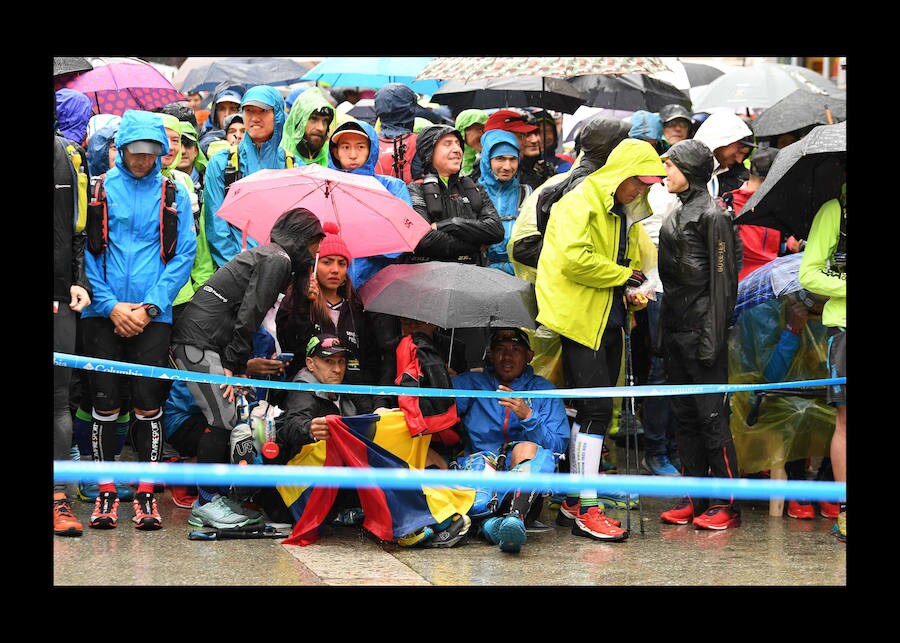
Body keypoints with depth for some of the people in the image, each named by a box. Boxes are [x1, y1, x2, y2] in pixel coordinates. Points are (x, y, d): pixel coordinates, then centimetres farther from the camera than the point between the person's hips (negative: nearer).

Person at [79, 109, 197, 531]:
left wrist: (150, 306, -7)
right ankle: (106, 491, 10)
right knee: (105, 402, 0)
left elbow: (184, 254, 3)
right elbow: (85, 250, 3)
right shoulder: (100, 188, 6)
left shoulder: (174, 193, 6)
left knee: (148, 403, -3)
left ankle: (145, 492, 5)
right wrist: (111, 305, -8)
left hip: (153, 316, 0)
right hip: (103, 314, 0)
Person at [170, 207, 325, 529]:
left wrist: (238, 364, 14)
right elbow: (249, 315, -15)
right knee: (225, 418, -11)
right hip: (198, 342, -10)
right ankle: (206, 503, -8)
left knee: (226, 417, 8)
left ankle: (217, 496, 10)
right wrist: (235, 365, -12)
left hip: (193, 339, 10)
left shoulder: (267, 254, 23)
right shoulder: (278, 259, -8)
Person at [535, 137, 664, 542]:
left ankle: (573, 500, 19)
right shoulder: (580, 203, -10)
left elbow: (634, 263, 29)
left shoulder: (625, 215, 18)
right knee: (596, 409, -14)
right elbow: (574, 258, -24)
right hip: (579, 322, -9)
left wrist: (635, 293, 7)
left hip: (609, 323, 9)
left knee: (596, 410, 11)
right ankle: (586, 510, -12)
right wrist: (623, 275, -13)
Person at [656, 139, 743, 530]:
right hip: (674, 329, 9)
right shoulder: (676, 217, 16)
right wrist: (663, 329, 16)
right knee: (684, 415, 10)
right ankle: (695, 497, 16)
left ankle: (726, 504, 0)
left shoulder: (712, 216, -9)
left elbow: (721, 279, -13)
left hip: (700, 328, -9)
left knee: (712, 416, -5)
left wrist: (713, 336, -18)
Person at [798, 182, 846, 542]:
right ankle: (844, 514, 3)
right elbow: (808, 275, 0)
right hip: (844, 324, -3)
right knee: (845, 420, -2)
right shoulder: (833, 211, 3)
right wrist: (847, 287, -14)